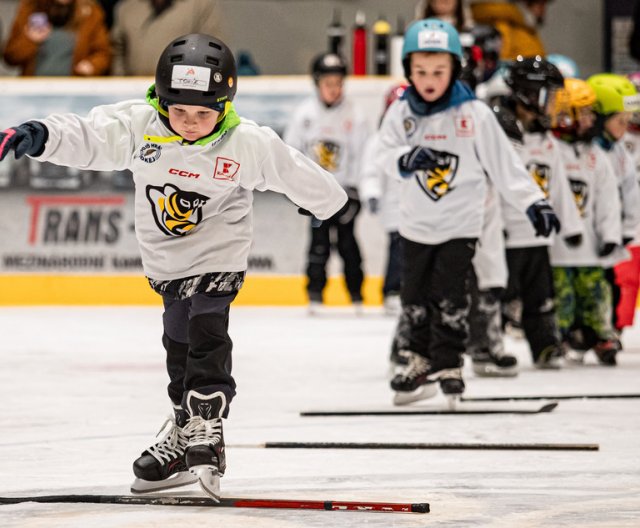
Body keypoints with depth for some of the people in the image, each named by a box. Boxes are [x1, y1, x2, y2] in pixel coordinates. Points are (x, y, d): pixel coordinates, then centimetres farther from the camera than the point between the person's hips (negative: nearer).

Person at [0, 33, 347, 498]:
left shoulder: (250, 143, -19)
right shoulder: (138, 126, -18)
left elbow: (297, 175, -5)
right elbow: (86, 138, -27)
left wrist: (330, 201, 10)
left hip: (218, 255, -4)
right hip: (166, 261, 4)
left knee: (206, 334, -18)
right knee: (179, 343, 14)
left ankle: (206, 430, -14)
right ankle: (187, 431, 28)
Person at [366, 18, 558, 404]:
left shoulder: (474, 115, -11)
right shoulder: (402, 113, -3)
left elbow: (504, 164, -8)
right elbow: (382, 154, -10)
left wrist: (534, 202, -14)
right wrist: (406, 158, -32)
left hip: (461, 224, -3)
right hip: (417, 224, 3)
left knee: (450, 296, -8)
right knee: (416, 296, 11)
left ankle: (448, 365, 1)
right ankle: (422, 361, 26)